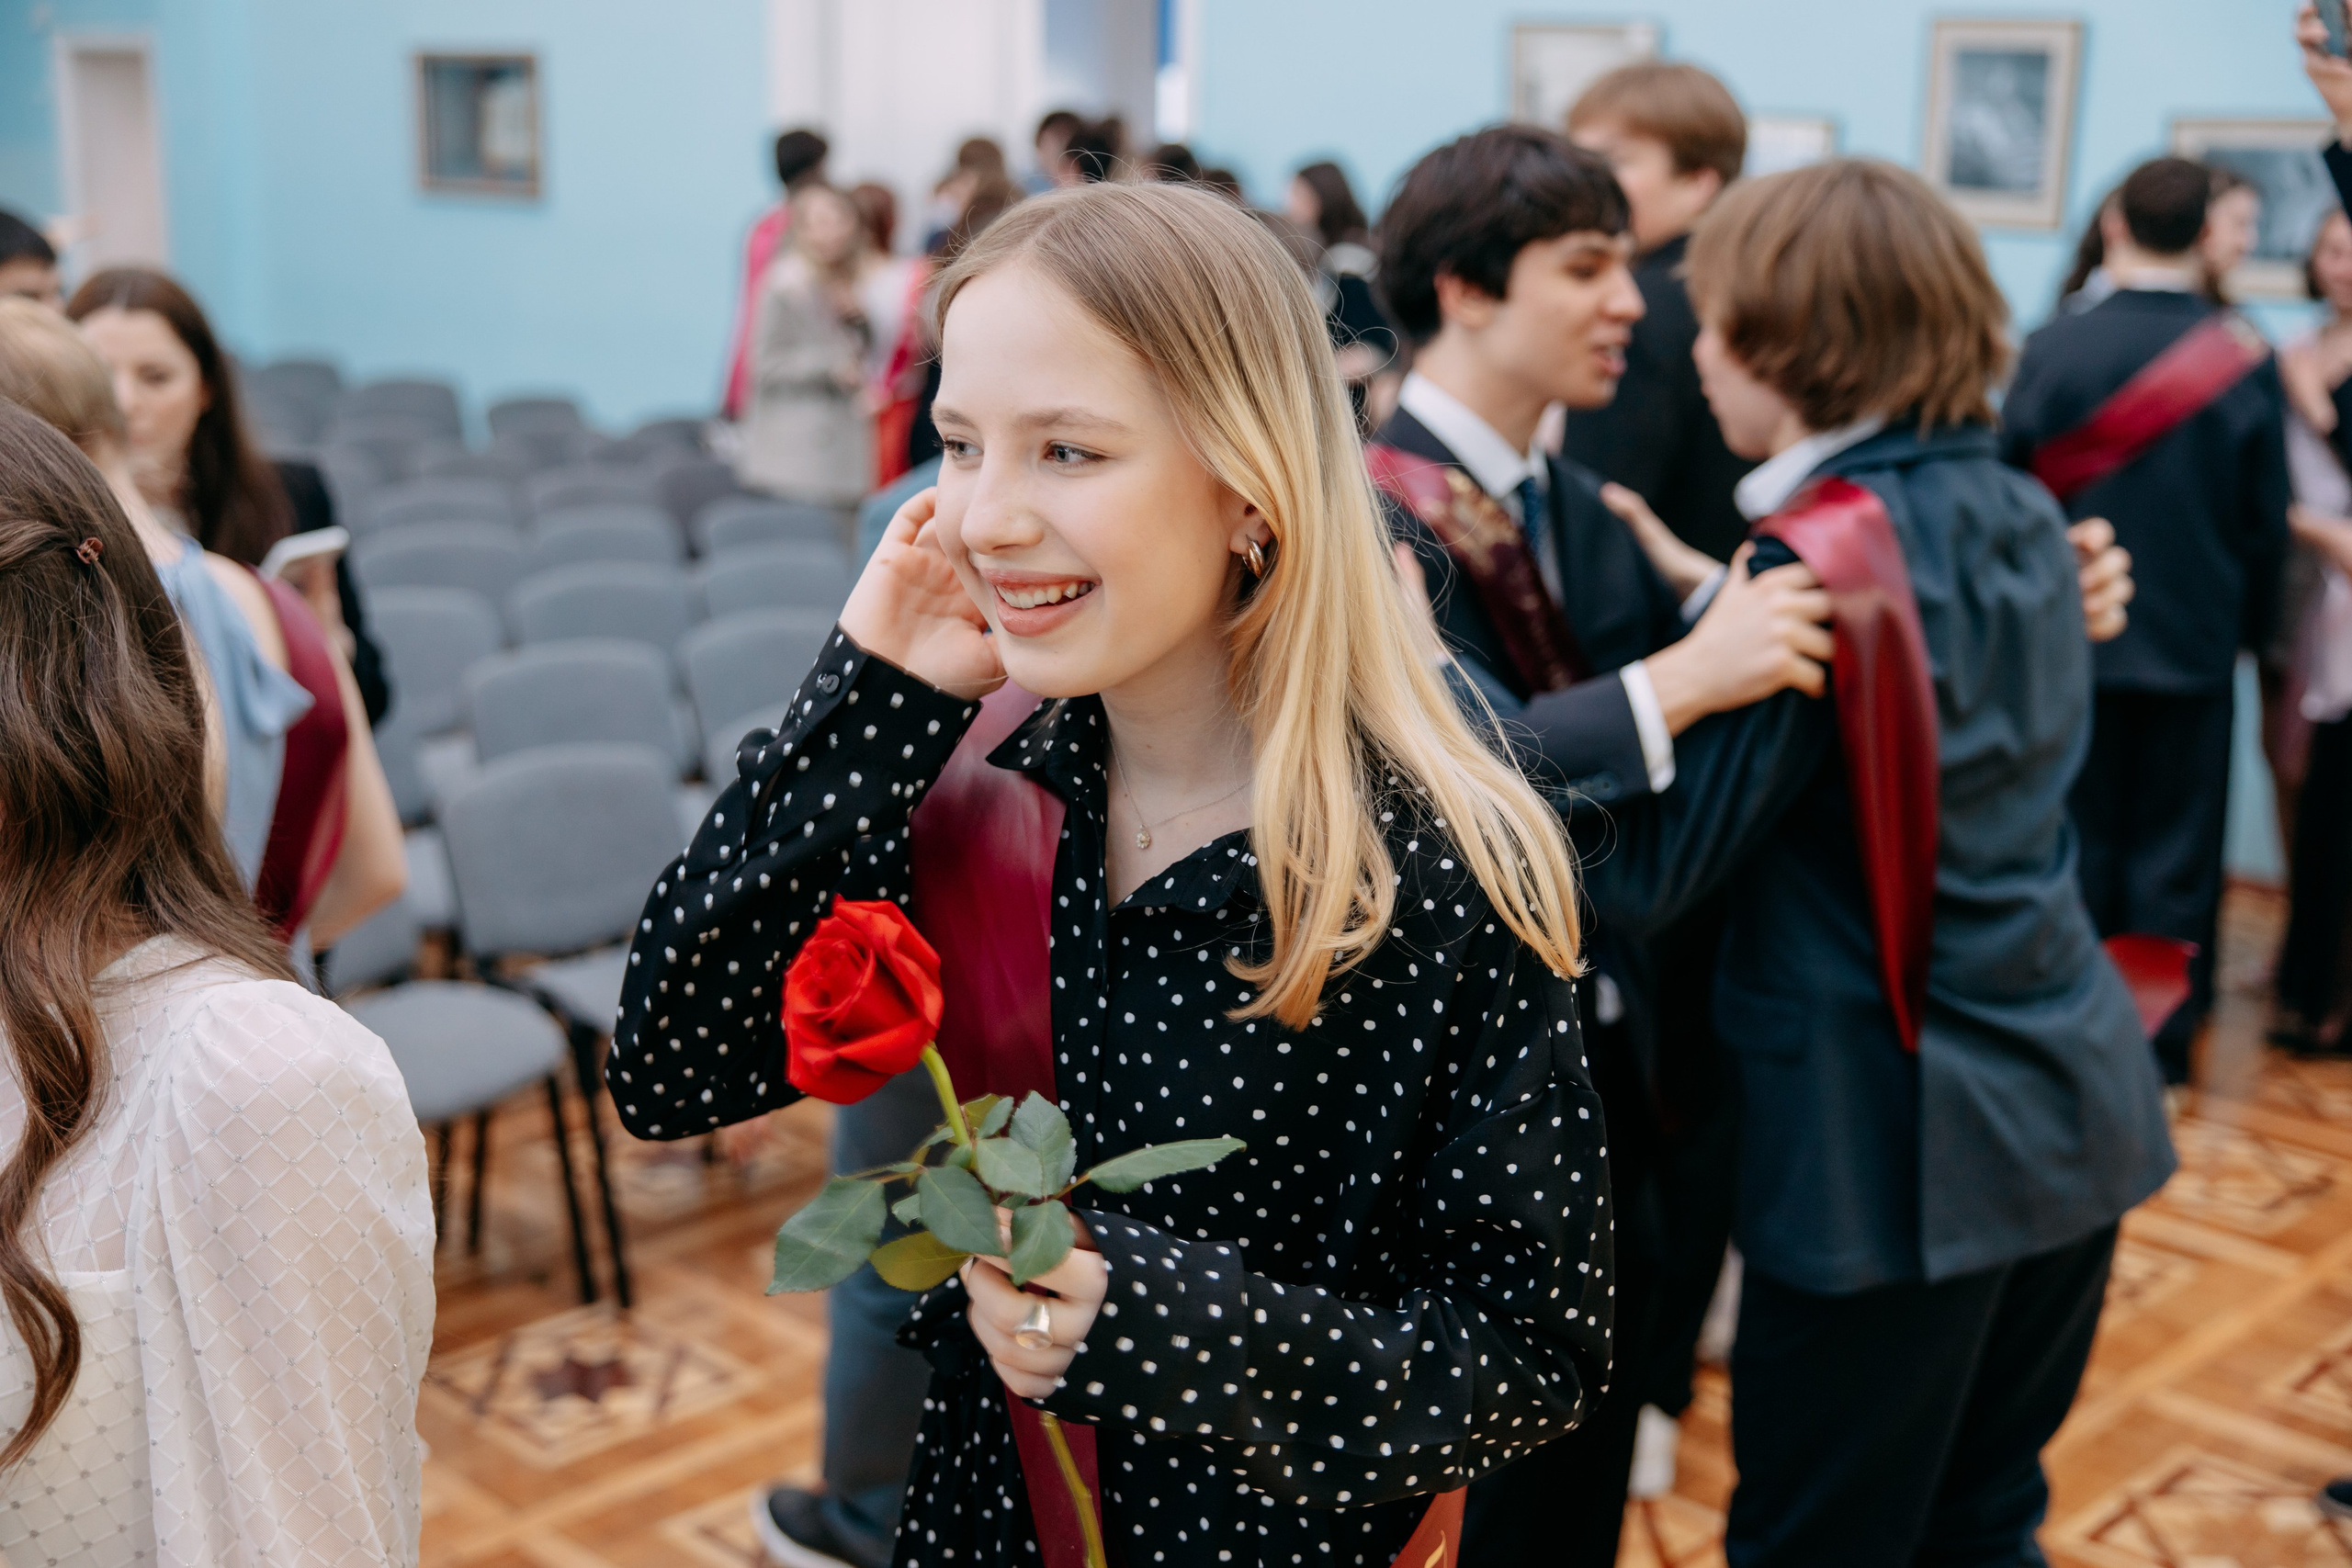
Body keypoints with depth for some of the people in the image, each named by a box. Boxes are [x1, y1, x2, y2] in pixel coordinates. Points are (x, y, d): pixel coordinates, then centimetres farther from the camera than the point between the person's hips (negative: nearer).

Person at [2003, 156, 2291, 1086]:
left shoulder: (2053, 348, -11)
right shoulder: (2247, 363, -8)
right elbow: (2266, 522, -1)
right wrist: (2250, 627, 14)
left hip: (2073, 636, 0)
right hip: (2194, 643, 0)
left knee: (2079, 838, 12)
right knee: (2173, 853, 9)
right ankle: (2160, 1042, 17)